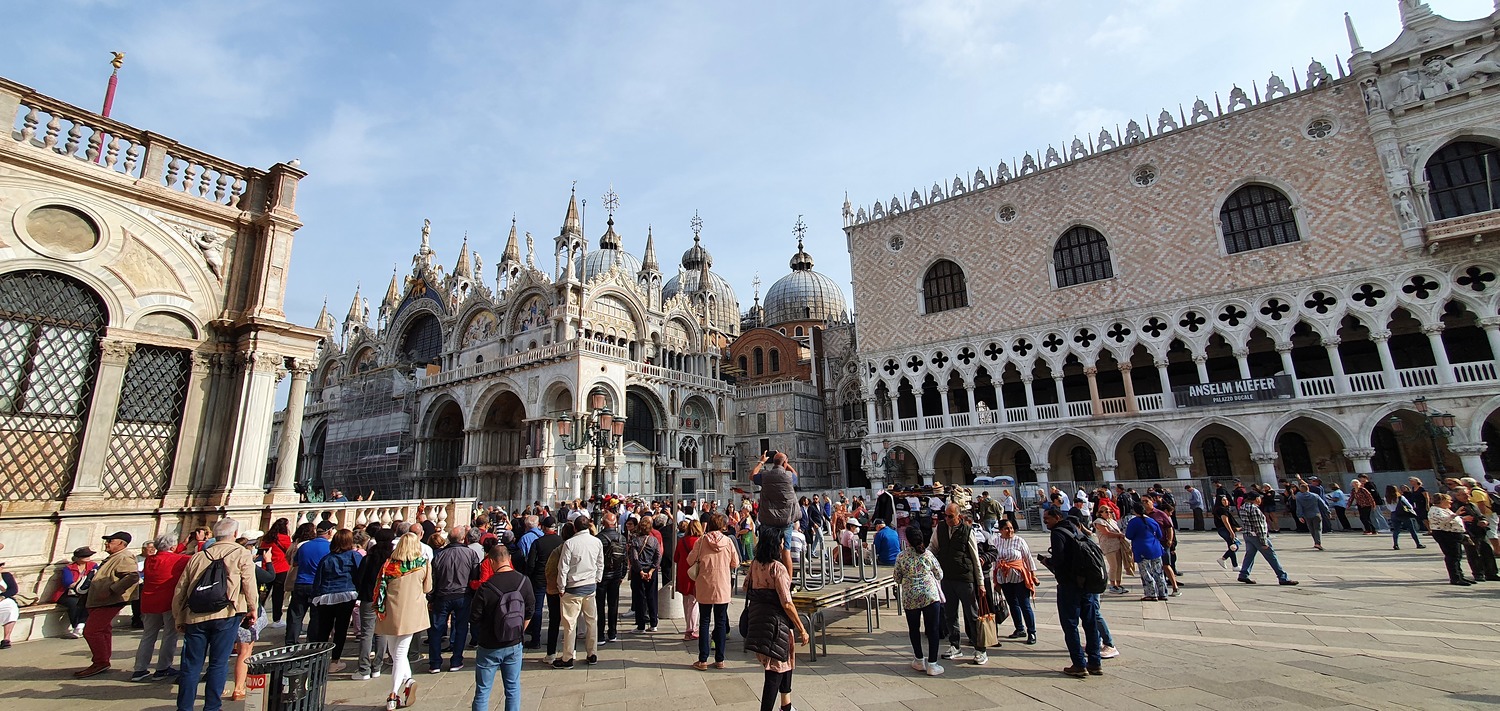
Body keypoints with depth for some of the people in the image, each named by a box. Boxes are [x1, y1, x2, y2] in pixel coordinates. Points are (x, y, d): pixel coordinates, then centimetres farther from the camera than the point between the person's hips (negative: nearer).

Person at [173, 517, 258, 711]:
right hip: (226, 615, -4)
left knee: (191, 665, 12)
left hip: (195, 616, 4)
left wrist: (179, 619, 24)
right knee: (218, 664, 4)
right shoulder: (241, 554, 2)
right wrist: (252, 608, 6)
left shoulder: (197, 557, 14)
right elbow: (249, 584, -6)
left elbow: (180, 590, 15)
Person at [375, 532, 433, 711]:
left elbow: (381, 587, -3)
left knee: (395, 653, 17)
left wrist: (379, 609, 7)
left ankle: (407, 680, 4)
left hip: (391, 614, 0)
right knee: (400, 653, 7)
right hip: (412, 613, 0)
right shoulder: (423, 564, -4)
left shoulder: (390, 564, -4)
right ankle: (394, 694, 5)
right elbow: (427, 589, 6)